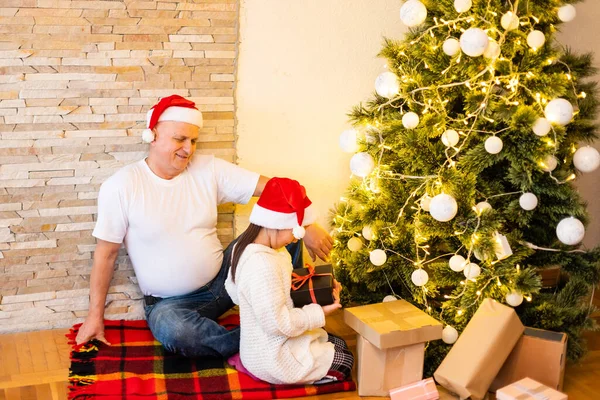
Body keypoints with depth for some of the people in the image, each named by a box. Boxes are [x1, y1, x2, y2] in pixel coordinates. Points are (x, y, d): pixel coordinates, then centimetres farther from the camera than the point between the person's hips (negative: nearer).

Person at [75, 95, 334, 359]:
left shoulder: (209, 169, -4)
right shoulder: (121, 186, -10)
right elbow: (106, 253, -5)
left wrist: (307, 225, -22)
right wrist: (95, 315, -3)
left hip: (224, 278, 3)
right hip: (171, 302, -3)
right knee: (173, 331, -39)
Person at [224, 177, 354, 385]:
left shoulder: (244, 248, -2)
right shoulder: (263, 265, -34)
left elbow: (233, 290, 13)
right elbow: (279, 323, -32)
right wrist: (319, 313, -17)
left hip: (267, 345, 10)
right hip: (273, 358, -10)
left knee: (340, 344, 18)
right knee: (345, 361, 5)